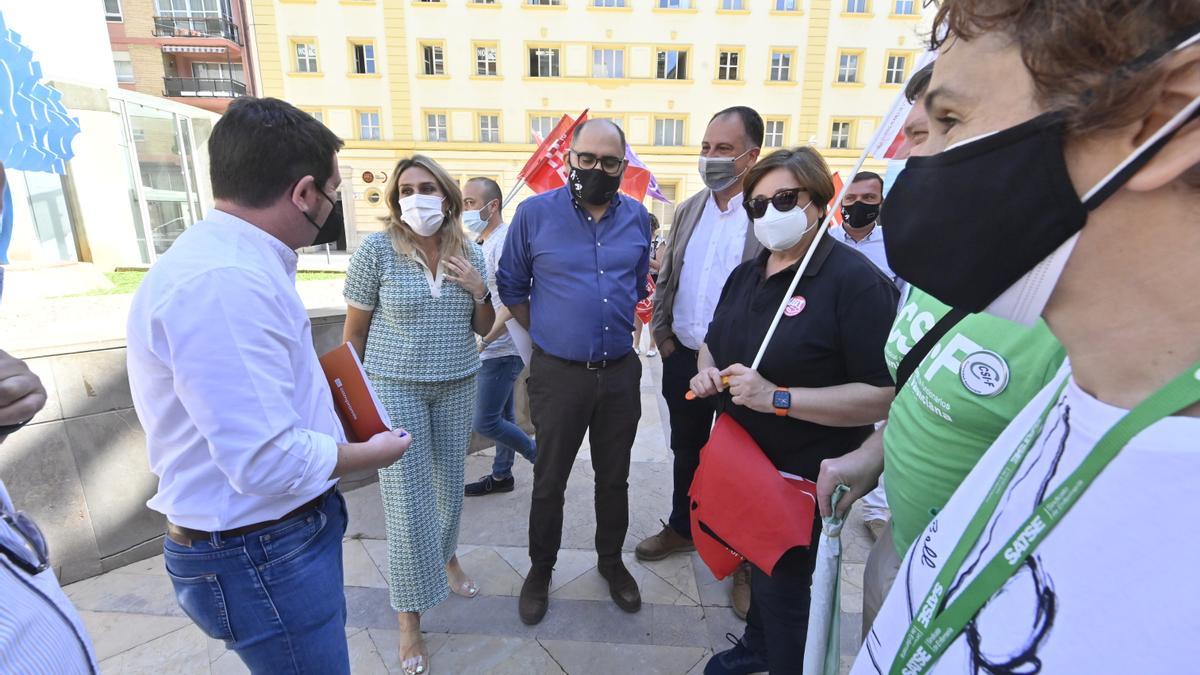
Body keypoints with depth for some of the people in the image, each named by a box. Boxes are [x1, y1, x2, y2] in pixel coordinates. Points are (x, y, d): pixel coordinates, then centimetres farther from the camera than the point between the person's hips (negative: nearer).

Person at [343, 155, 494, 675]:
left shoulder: (469, 252, 0)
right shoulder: (377, 249, -10)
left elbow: (483, 329, 7)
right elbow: (354, 329, -3)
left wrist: (478, 291, -12)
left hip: (458, 385, 4)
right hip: (395, 388, -3)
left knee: (450, 483, 17)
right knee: (408, 501, 1)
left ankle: (446, 557, 48)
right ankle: (410, 616, 22)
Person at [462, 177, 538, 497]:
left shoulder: (503, 241, -18)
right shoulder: (483, 241, 13)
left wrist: (485, 340, -22)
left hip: (500, 350, -9)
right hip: (494, 349, 9)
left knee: (486, 423, -3)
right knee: (502, 416, 18)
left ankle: (543, 458, 14)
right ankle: (501, 475, 32)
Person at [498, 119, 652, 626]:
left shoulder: (637, 217, 4)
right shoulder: (535, 213, -6)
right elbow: (512, 287, 3)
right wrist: (551, 334, 2)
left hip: (621, 371, 3)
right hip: (558, 374, -2)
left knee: (614, 477, 17)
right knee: (549, 481, 11)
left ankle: (611, 560, 41)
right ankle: (541, 569, 35)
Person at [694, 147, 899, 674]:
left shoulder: (856, 281, -19)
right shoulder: (745, 275, 6)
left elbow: (884, 396, -24)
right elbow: (713, 344, 17)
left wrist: (777, 397, -29)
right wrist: (707, 370, -6)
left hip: (805, 474, -7)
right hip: (743, 458, 8)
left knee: (781, 585, 9)